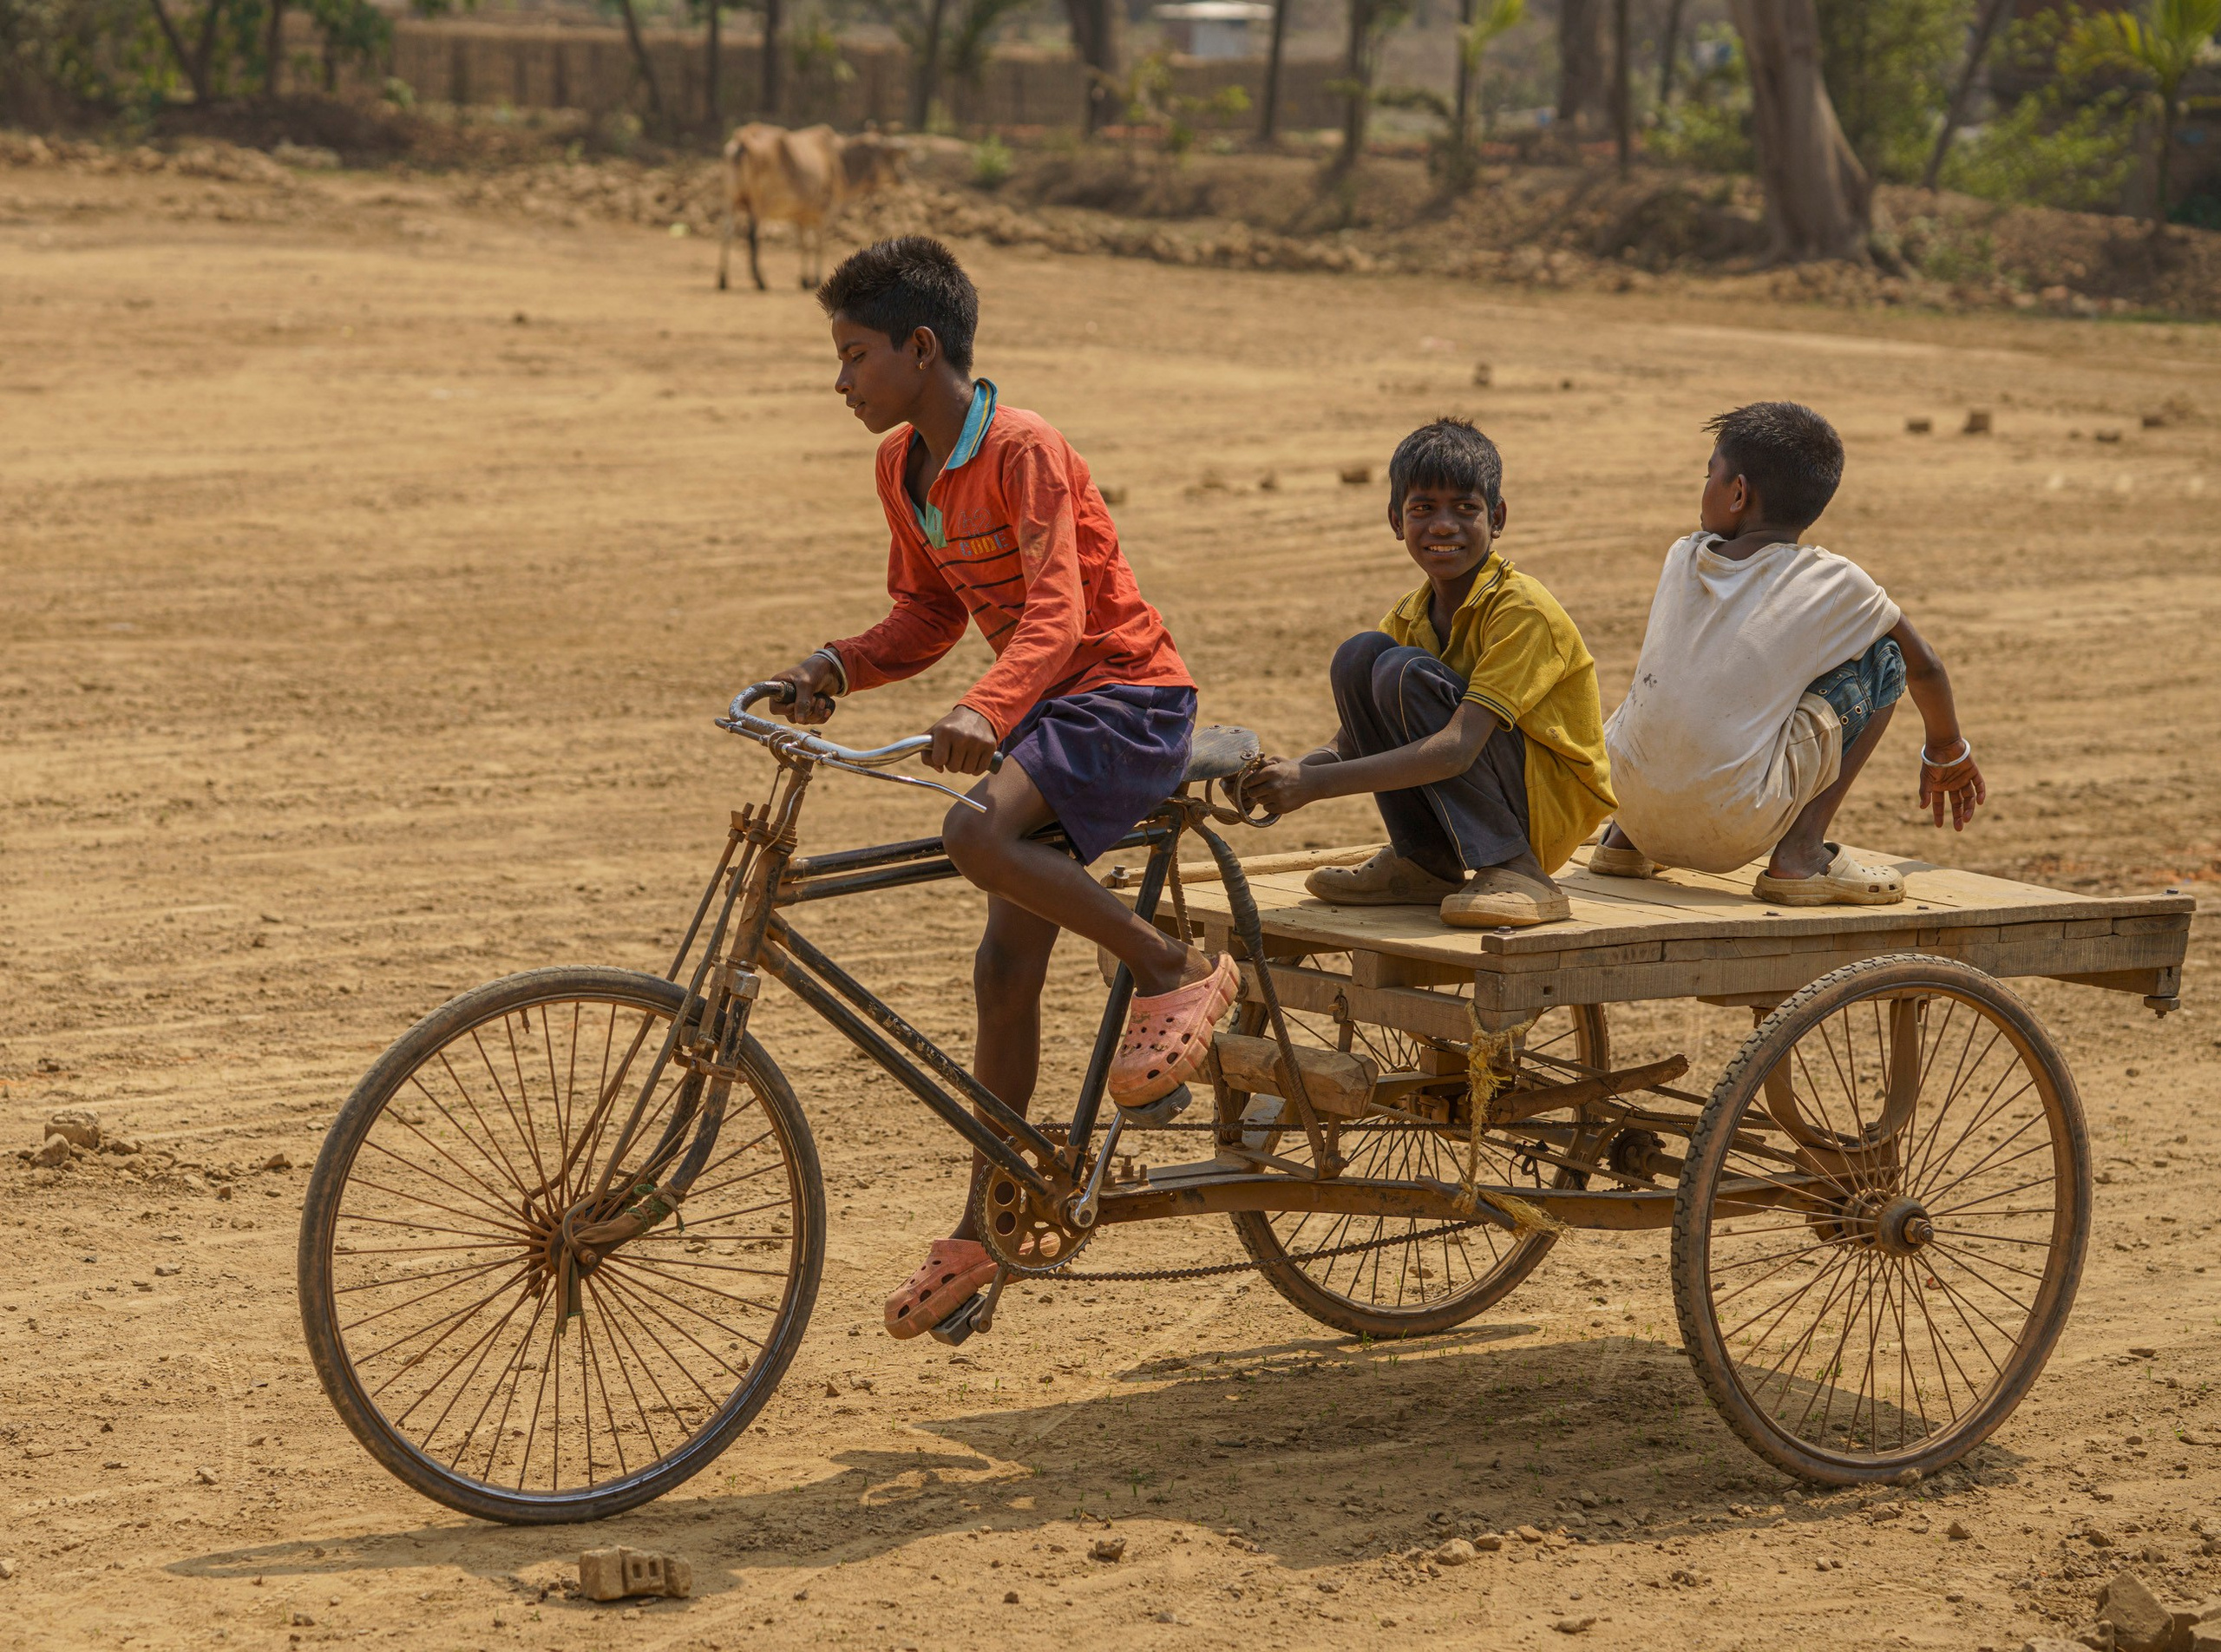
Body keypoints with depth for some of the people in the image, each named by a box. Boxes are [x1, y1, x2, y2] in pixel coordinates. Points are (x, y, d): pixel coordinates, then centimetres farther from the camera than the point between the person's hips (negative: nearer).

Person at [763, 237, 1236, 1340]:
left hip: (1127, 693, -8)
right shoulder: (902, 467, 6)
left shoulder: (1023, 452, -19)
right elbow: (928, 616, 15)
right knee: (1005, 972, 8)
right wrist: (836, 668, -4)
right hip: (1044, 705, 9)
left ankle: (1177, 972, -15)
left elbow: (1056, 608, -29)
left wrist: (986, 710, -45)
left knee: (977, 833, -33)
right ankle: (984, 1229, 16)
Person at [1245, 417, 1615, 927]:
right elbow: (1353, 742, 1)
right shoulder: (1409, 620, 5)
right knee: (1359, 656, -9)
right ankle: (1424, 865, -2)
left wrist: (1317, 782, -34)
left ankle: (1514, 876, -22)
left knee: (1406, 675, -25)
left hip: (1553, 809, -7)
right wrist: (1293, 771, -24)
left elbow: (1456, 750, -30)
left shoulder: (1523, 609, -19)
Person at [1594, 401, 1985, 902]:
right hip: (1731, 831, -5)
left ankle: (1622, 843, 26)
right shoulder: (1838, 584, 2)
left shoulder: (1681, 559, 12)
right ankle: (1801, 854, 1)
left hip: (1632, 810, 5)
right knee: (1885, 656, 8)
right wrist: (1948, 752, 41)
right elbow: (1924, 667, 20)